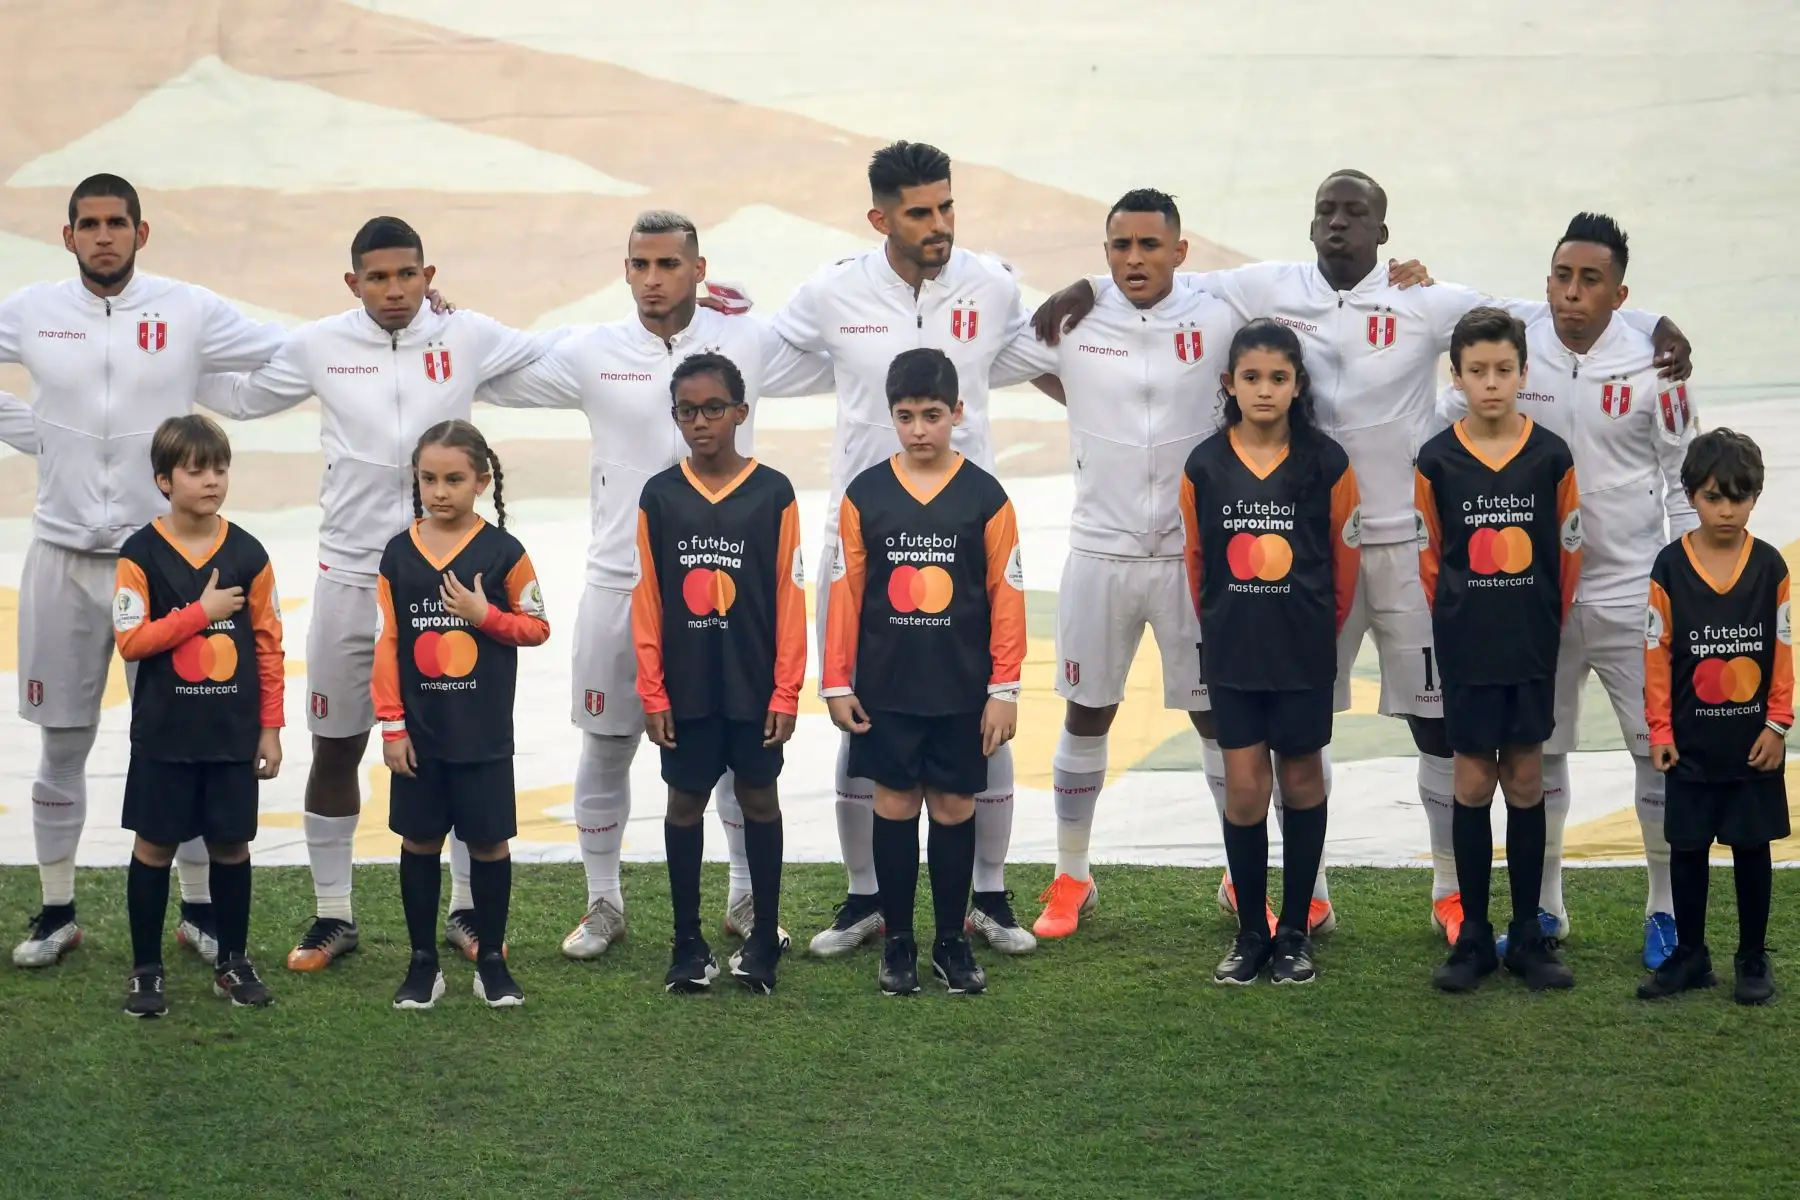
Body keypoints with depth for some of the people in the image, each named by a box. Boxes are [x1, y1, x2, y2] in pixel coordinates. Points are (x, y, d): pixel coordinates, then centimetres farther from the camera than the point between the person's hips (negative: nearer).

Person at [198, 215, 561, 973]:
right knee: (335, 748, 7)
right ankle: (332, 917, 20)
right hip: (348, 575, 0)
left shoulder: (468, 338, -3)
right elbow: (244, 397, 14)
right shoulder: (318, 345, -2)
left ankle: (468, 909, 21)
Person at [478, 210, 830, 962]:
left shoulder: (749, 344, -1)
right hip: (621, 582, 0)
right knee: (605, 749, 7)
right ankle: (603, 905, 22)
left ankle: (748, 899, 23)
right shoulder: (592, 354, -2)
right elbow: (489, 378, 4)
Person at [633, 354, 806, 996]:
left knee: (759, 800, 9)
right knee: (685, 802, 8)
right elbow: (646, 600, 1)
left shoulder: (773, 493, -4)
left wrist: (786, 692, -6)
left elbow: (789, 598, -4)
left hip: (754, 685, -1)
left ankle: (765, 938, 18)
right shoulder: (658, 496, 0)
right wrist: (651, 692, -2)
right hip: (685, 687, 1)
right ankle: (687, 941, 17)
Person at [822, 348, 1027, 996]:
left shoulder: (984, 497, -3)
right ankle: (898, 942, 15)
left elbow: (1006, 596, -2)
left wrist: (1004, 688, -4)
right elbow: (846, 592, 2)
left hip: (961, 691, 0)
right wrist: (837, 683, 0)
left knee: (954, 809, 6)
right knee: (894, 806, 5)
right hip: (885, 690, 1)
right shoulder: (865, 494, -1)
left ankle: (952, 942, 16)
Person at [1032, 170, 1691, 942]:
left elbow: (1536, 321, -6)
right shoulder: (1270, 290, 1)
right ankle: (1307, 887, 24)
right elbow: (1180, 286, 10)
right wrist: (1090, 290, -1)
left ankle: (1452, 890, 16)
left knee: (1438, 715, 2)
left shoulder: (1424, 302, -5)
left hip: (1406, 538, -2)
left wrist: (1648, 325, -13)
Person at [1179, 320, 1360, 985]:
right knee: (1243, 787, 1)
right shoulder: (1203, 465, -3)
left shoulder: (1326, 462, -7)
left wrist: (1325, 627, 11)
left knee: (1301, 779, 9)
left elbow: (1346, 555, 4)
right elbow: (1196, 557, 9)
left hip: (1304, 653, -1)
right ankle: (1250, 933, 12)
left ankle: (1296, 931, 18)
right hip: (1231, 653, 1)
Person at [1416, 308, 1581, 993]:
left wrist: (1545, 625, 8)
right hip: (1465, 652, 0)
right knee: (1473, 783, 3)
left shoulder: (1551, 457, -3)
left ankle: (1528, 938, 13)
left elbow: (1568, 553, 5)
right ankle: (1473, 939, 10)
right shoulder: (1437, 461, -4)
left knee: (1526, 783, 6)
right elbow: (1430, 556, 6)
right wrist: (1457, 622, 9)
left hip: (1532, 651, 0)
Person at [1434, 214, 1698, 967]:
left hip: (1631, 590, -2)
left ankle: (1666, 910, 15)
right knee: (1537, 752, 11)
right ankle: (1542, 909, 24)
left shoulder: (1653, 368, -7)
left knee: (1661, 748, 1)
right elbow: (1439, 425, 9)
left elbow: (1683, 482, 0)